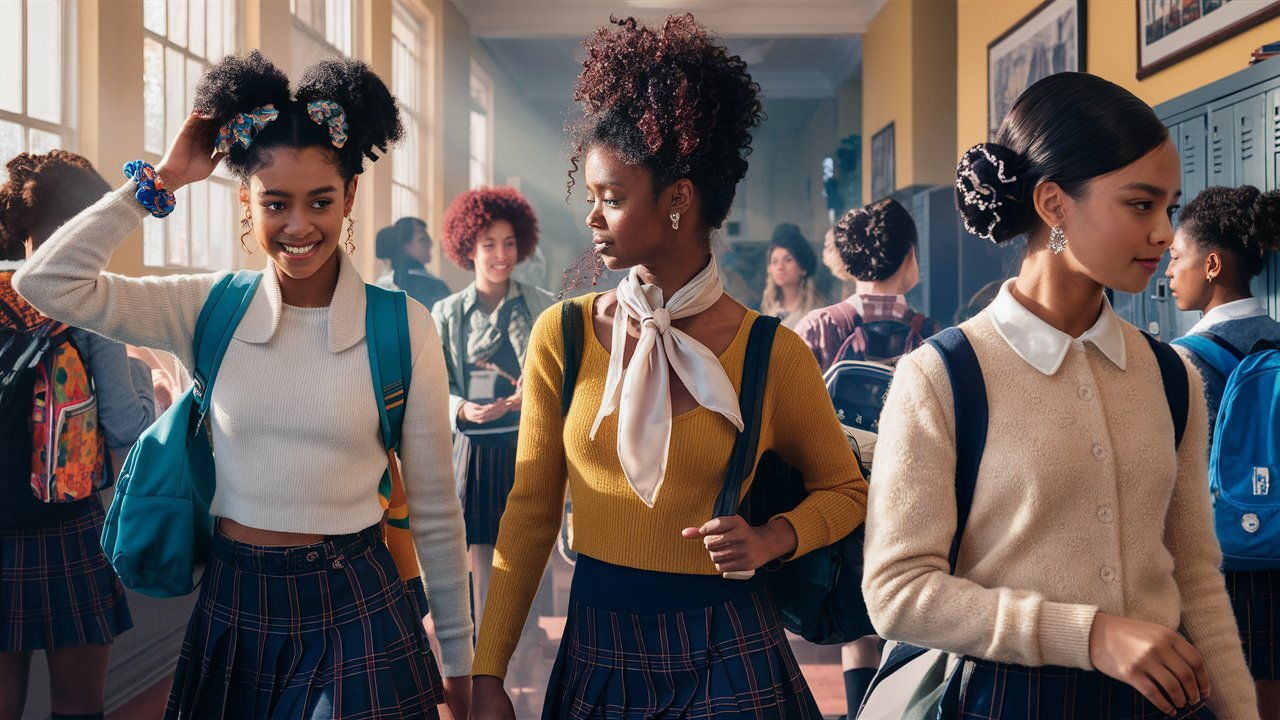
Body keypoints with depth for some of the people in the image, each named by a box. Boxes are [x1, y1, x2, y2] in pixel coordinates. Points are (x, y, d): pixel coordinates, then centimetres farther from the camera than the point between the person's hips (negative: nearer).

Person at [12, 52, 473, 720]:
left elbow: (434, 508, -3)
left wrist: (458, 663, 2)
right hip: (233, 609, 2)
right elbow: (46, 281, -11)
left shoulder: (403, 327, -8)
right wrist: (161, 180, -7)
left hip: (355, 613, -2)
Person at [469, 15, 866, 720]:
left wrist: (772, 538, -15)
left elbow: (843, 489, 5)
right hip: (596, 643, 3)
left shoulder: (772, 353, -9)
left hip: (722, 656, -2)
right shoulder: (563, 336, -4)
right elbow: (530, 512, -1)